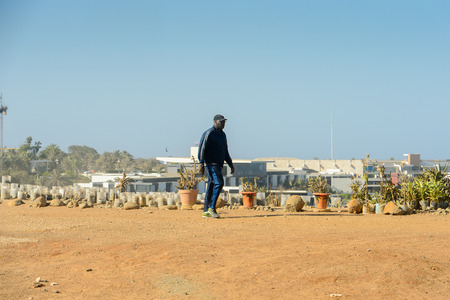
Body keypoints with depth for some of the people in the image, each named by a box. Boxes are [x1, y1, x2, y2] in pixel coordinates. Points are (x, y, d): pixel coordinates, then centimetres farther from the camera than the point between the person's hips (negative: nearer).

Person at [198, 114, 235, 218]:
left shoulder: (222, 135, 19)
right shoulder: (209, 133, -9)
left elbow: (225, 151, 26)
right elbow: (201, 148, -14)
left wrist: (231, 165, 22)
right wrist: (201, 163, -22)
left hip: (218, 164, 9)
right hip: (211, 163, -9)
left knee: (211, 186, 7)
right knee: (219, 182, -19)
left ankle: (206, 211, 9)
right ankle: (211, 208, -15)